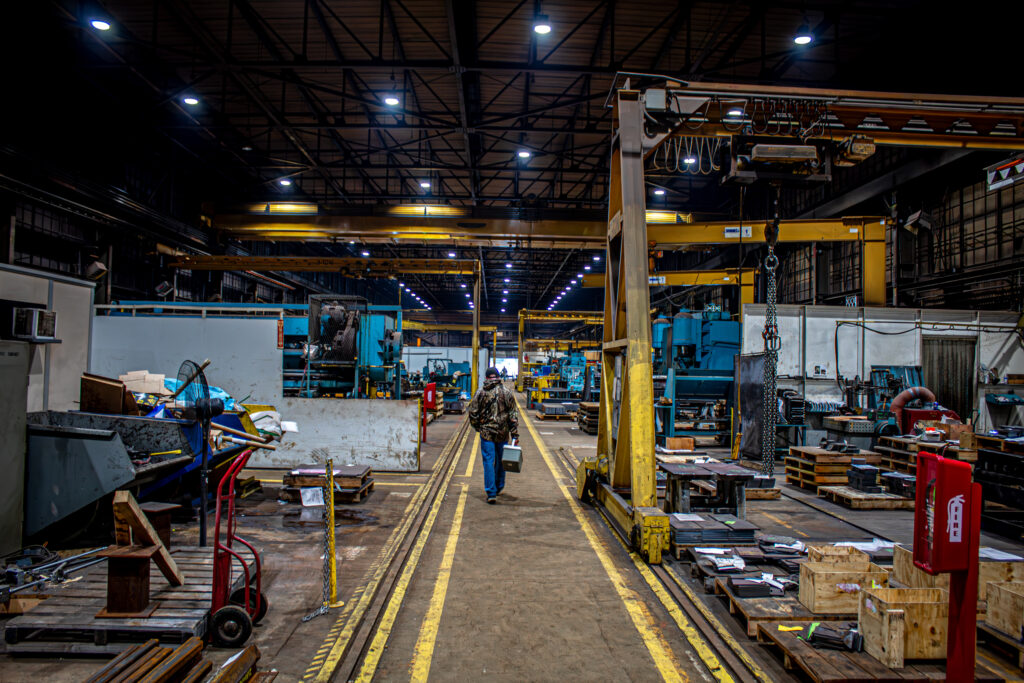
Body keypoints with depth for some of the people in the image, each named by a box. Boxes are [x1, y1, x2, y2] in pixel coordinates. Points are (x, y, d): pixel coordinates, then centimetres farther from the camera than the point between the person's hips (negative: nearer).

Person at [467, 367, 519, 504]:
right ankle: (499, 487, 34)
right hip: (503, 433, 2)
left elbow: (473, 413, 0)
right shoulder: (506, 392, 0)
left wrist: (477, 427, 19)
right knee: (500, 461, 18)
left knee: (488, 462, 0)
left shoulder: (480, 393, -2)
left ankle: (491, 493, -6)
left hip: (486, 432, -2)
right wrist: (515, 434, -1)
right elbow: (513, 414, -3)